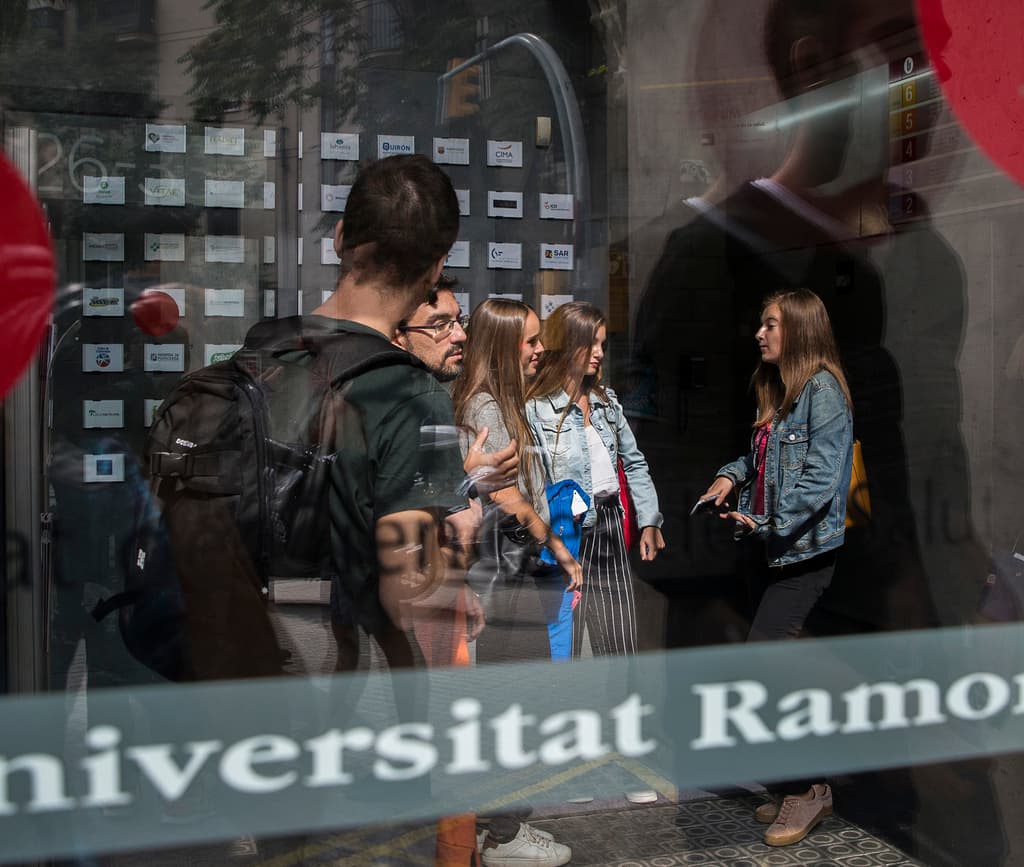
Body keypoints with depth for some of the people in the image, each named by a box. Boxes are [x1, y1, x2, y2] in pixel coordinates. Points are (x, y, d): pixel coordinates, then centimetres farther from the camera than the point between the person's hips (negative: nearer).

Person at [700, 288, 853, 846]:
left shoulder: (822, 388, -13)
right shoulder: (778, 389, 15)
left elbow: (821, 476, -20)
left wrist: (770, 525, -21)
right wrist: (733, 473, 6)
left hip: (805, 548, -9)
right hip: (778, 546, 9)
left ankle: (807, 788, 1)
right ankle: (805, 786, 22)